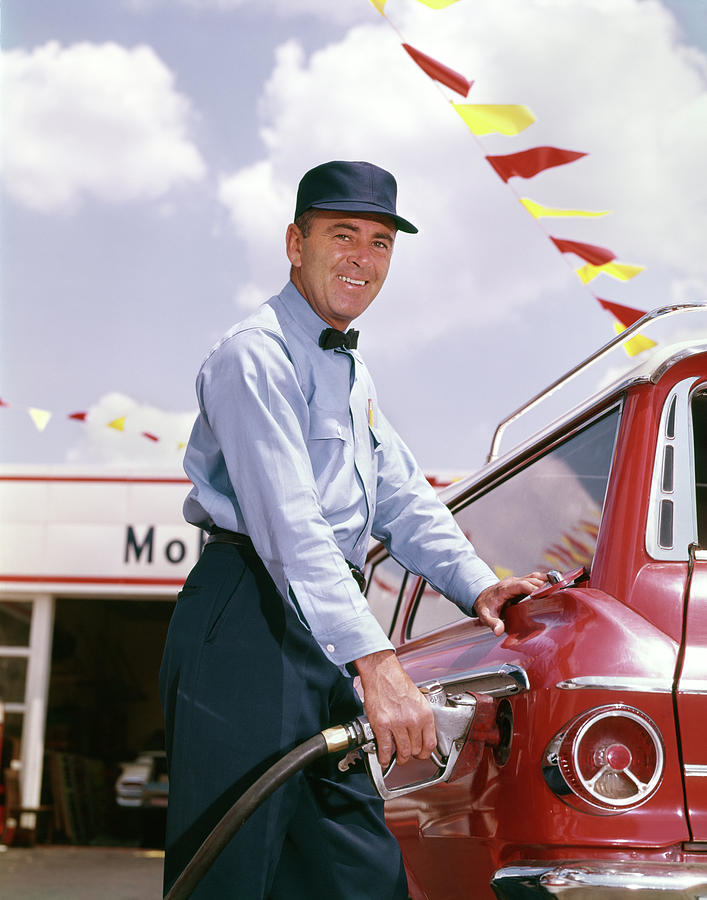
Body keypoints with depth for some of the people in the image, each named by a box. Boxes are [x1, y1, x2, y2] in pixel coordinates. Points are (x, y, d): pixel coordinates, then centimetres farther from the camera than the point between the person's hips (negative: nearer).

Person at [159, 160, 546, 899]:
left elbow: (403, 497, 26)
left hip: (326, 638, 10)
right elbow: (287, 523, -22)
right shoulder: (258, 353, -11)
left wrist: (474, 585, 7)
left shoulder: (349, 369, 22)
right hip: (249, 628, -10)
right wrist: (376, 662, -30)